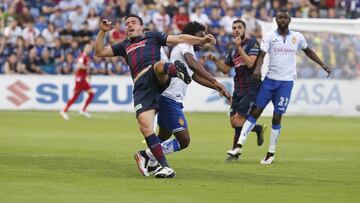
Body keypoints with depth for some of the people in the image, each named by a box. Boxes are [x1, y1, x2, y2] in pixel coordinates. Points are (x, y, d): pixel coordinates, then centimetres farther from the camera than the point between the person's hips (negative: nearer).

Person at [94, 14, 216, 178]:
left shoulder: (152, 37, 25)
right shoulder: (124, 46, 34)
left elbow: (179, 39, 19)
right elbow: (99, 52, 31)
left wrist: (202, 40, 7)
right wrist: (102, 31, 18)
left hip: (158, 78, -2)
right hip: (141, 87, 2)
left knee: (159, 66, -39)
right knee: (145, 126, -16)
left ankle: (176, 71, -73)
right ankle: (165, 168, -16)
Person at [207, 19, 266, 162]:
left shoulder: (252, 43, -7)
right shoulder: (233, 50, 15)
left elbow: (250, 63, -19)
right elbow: (225, 69, 18)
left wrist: (239, 47, -20)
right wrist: (215, 60, 2)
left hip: (251, 88, -8)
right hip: (238, 89, 8)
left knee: (238, 120, -11)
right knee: (233, 122, 3)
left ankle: (234, 152, 0)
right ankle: (258, 129, 27)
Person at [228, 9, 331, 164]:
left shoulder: (297, 37, 6)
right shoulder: (270, 37, 1)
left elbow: (308, 51, 23)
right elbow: (262, 54, -10)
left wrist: (322, 65, 22)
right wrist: (257, 68, -29)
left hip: (286, 82, 0)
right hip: (270, 80, 0)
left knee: (276, 117, -2)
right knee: (256, 111, -5)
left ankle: (271, 153, 8)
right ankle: (239, 145, -5)